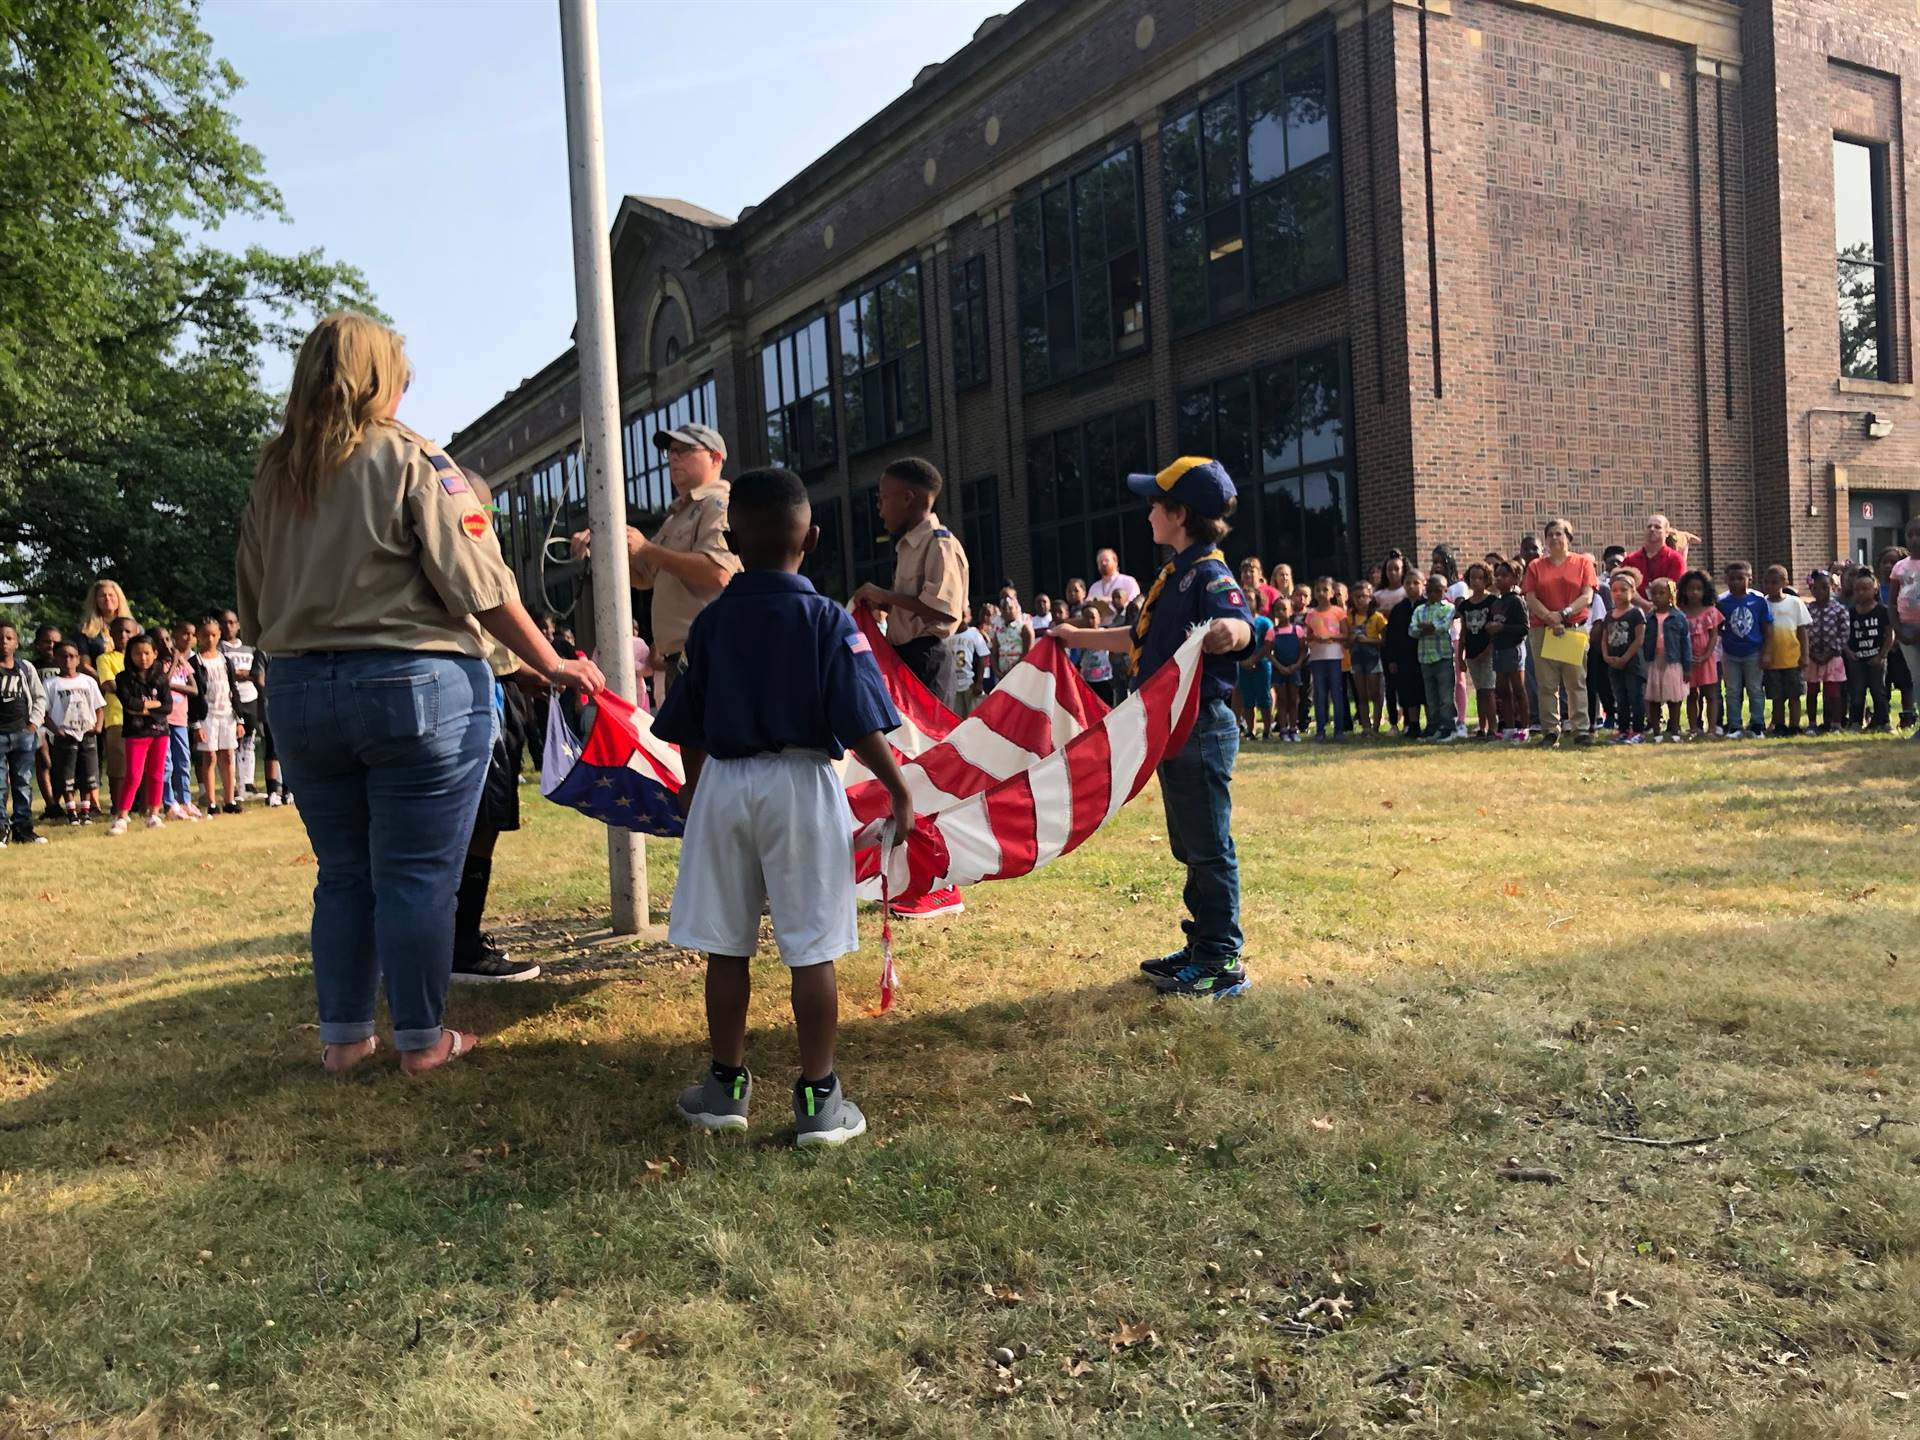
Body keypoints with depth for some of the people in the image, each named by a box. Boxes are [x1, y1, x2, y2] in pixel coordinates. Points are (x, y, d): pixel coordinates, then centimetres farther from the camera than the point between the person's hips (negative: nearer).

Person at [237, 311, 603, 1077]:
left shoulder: (273, 475, 9)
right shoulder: (410, 460, -6)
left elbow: (253, 610, 12)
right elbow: (482, 588, -11)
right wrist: (554, 667, -5)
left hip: (298, 693, 5)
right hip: (414, 685, -5)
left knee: (343, 873, 15)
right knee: (418, 874, 3)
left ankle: (342, 1035, 23)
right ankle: (422, 1038, 12)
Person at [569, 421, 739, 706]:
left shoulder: (719, 505, -5)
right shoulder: (677, 516, 26)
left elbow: (718, 573, -22)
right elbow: (642, 576, 30)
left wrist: (647, 549, -14)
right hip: (678, 659, 10)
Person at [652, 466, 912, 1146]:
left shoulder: (711, 620, 4)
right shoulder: (828, 620, -6)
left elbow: (688, 726, 11)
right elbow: (860, 724, -13)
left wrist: (694, 784, 27)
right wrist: (899, 788, -3)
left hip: (722, 784, 3)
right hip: (801, 786, -3)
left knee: (726, 947, 12)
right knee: (811, 951, 2)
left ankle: (726, 1084, 24)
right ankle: (818, 1099, 8)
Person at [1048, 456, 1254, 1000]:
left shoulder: (1209, 574, -15)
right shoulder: (1176, 573, 15)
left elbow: (1241, 627, -34)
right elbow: (1141, 638, 28)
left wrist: (1228, 631, -58)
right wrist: (1078, 636, 34)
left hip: (1201, 730, -10)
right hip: (1174, 729, 10)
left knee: (1209, 846, -3)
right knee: (1190, 847, 16)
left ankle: (1224, 963, 6)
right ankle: (1203, 946, 27)